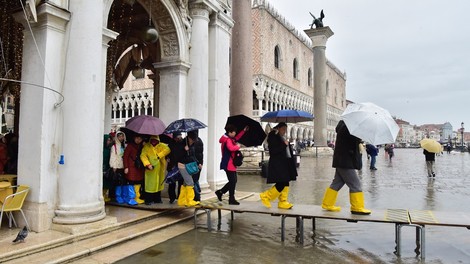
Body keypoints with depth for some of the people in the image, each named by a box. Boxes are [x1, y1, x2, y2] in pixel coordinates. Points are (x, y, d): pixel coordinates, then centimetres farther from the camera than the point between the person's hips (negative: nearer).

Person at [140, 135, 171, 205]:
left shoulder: (162, 145, 6)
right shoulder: (146, 146, 0)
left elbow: (167, 149, -11)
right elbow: (143, 155, -10)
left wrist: (159, 156, -21)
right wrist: (147, 164, -25)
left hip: (160, 169, 3)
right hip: (150, 169, -3)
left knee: (159, 183, 12)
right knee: (150, 184, -3)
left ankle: (157, 199, 25)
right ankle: (148, 200, 8)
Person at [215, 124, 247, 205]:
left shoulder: (231, 139, 13)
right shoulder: (227, 140, -19)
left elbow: (236, 138, 30)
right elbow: (231, 148, -36)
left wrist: (244, 131, 28)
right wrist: (238, 146, -17)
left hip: (230, 164, 10)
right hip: (229, 164, -10)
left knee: (233, 181, 18)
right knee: (233, 181, -3)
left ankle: (220, 192, 25)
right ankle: (231, 199, 6)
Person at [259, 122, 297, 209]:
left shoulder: (283, 138, 17)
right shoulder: (273, 137, -8)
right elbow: (273, 150, -18)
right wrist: (284, 145, -16)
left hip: (285, 164, 9)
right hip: (277, 164, -9)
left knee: (285, 184, 7)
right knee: (281, 184, -11)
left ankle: (283, 202, 15)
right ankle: (265, 196, 4)